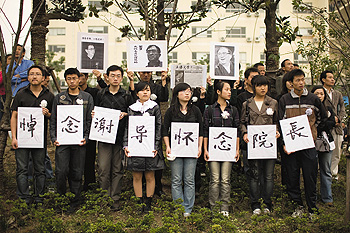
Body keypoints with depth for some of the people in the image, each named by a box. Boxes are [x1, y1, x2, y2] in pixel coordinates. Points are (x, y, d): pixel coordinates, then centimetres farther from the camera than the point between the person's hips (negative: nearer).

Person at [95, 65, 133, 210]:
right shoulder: (100, 94, 11)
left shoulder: (126, 96, 7)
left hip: (120, 137, 0)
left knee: (117, 170, 5)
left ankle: (115, 199, 14)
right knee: (103, 169, -5)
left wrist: (124, 114, -10)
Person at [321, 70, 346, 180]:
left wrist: (338, 118, -1)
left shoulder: (338, 94, 19)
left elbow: (342, 109, 18)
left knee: (336, 153, 7)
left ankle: (333, 173, 17)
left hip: (337, 127, 6)